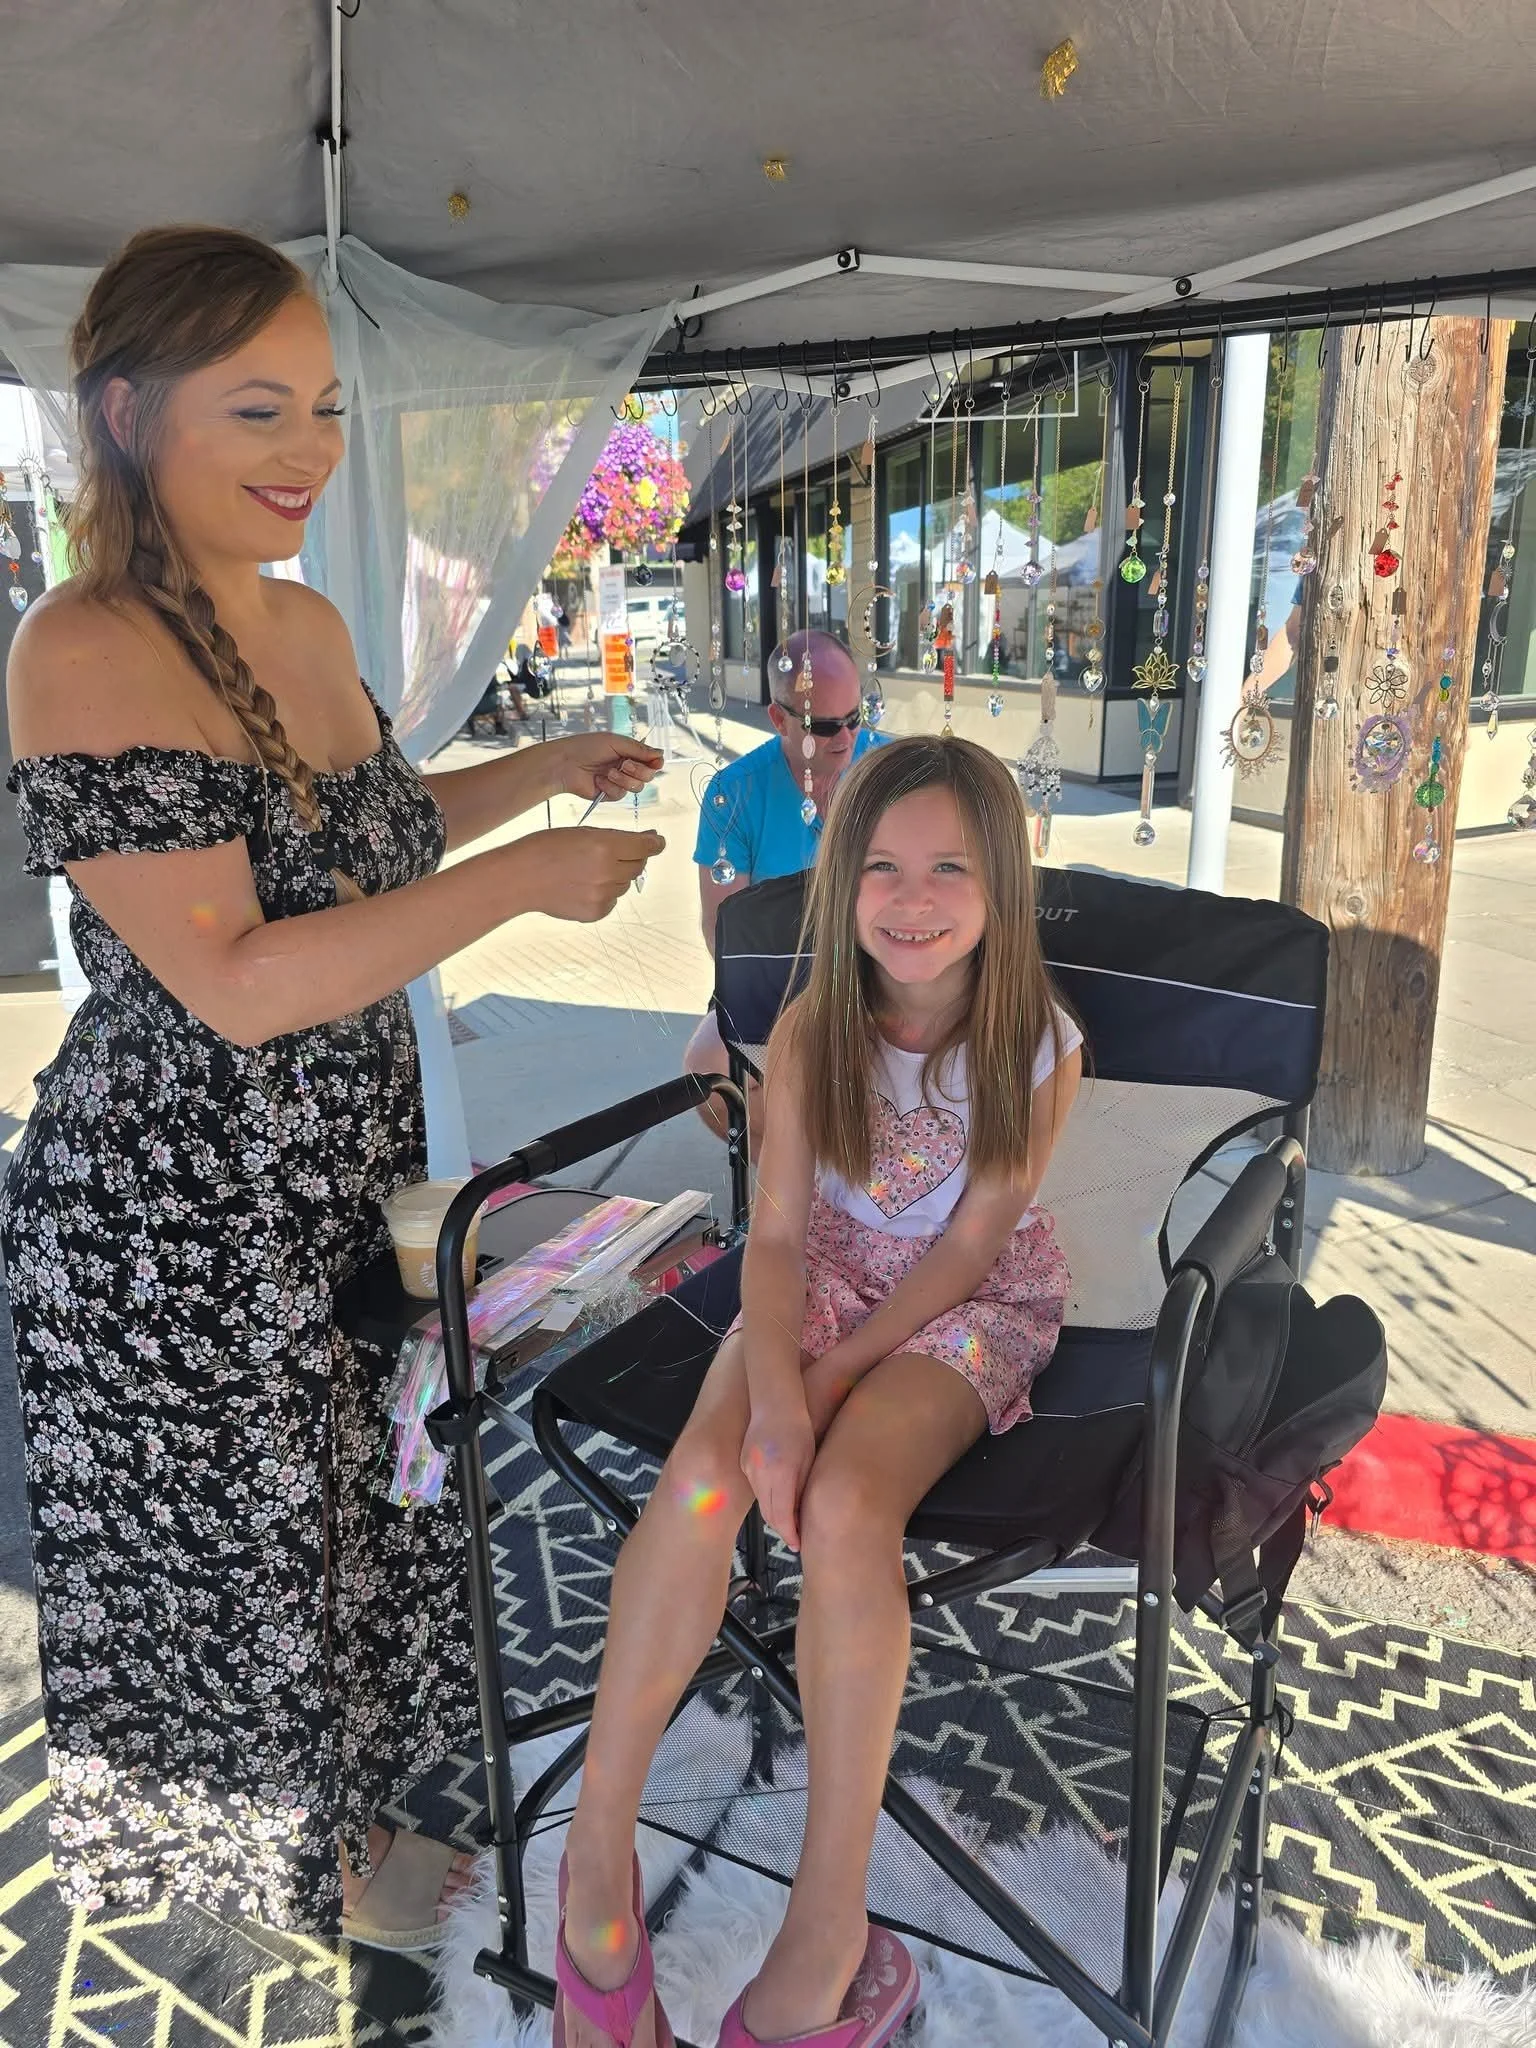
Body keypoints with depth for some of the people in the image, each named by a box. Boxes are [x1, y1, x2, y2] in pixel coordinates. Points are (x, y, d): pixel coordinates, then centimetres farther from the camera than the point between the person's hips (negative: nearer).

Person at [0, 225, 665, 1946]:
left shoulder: (310, 625, 2)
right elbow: (238, 984, -29)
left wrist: (541, 773, 6)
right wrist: (522, 881, -27)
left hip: (342, 1177, 8)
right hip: (176, 1224, -8)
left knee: (347, 1501, 25)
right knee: (235, 1545, 16)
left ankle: (334, 1801, 53)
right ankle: (294, 1863, 46)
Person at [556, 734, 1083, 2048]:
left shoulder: (1038, 1046, -14)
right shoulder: (811, 1035, -10)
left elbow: (968, 1246, -12)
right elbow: (778, 1234, -12)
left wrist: (829, 1376, -19)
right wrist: (774, 1396, -28)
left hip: (972, 1302, -2)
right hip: (825, 1275, 2)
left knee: (844, 1505, -31)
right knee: (705, 1471, -27)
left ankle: (826, 1937, -17)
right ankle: (599, 1853, -12)